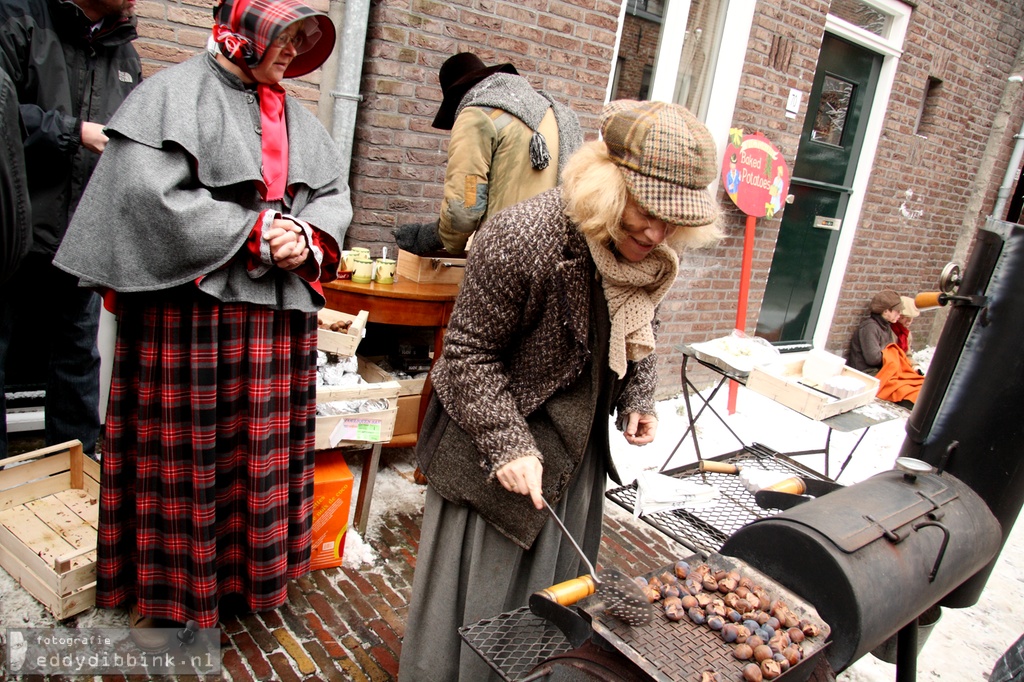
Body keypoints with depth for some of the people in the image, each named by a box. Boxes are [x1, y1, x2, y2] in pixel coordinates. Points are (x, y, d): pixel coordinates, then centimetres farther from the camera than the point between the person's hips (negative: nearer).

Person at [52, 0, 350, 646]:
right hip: (191, 307, -5)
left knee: (263, 444, 11)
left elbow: (334, 199, 13)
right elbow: (149, 195, -16)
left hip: (279, 312, 6)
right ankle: (174, 582, 21)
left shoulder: (299, 119, 17)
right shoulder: (174, 94, -3)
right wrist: (257, 232, -16)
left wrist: (307, 238, -9)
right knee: (187, 448, 3)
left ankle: (253, 566, 28)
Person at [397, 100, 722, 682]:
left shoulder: (652, 254, -7)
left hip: (579, 442, 6)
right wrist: (508, 443, -24)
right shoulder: (524, 240, -29)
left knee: (556, 579, 23)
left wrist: (638, 399, 0)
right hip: (500, 432, -6)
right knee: (482, 587, 10)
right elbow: (470, 352, -21)